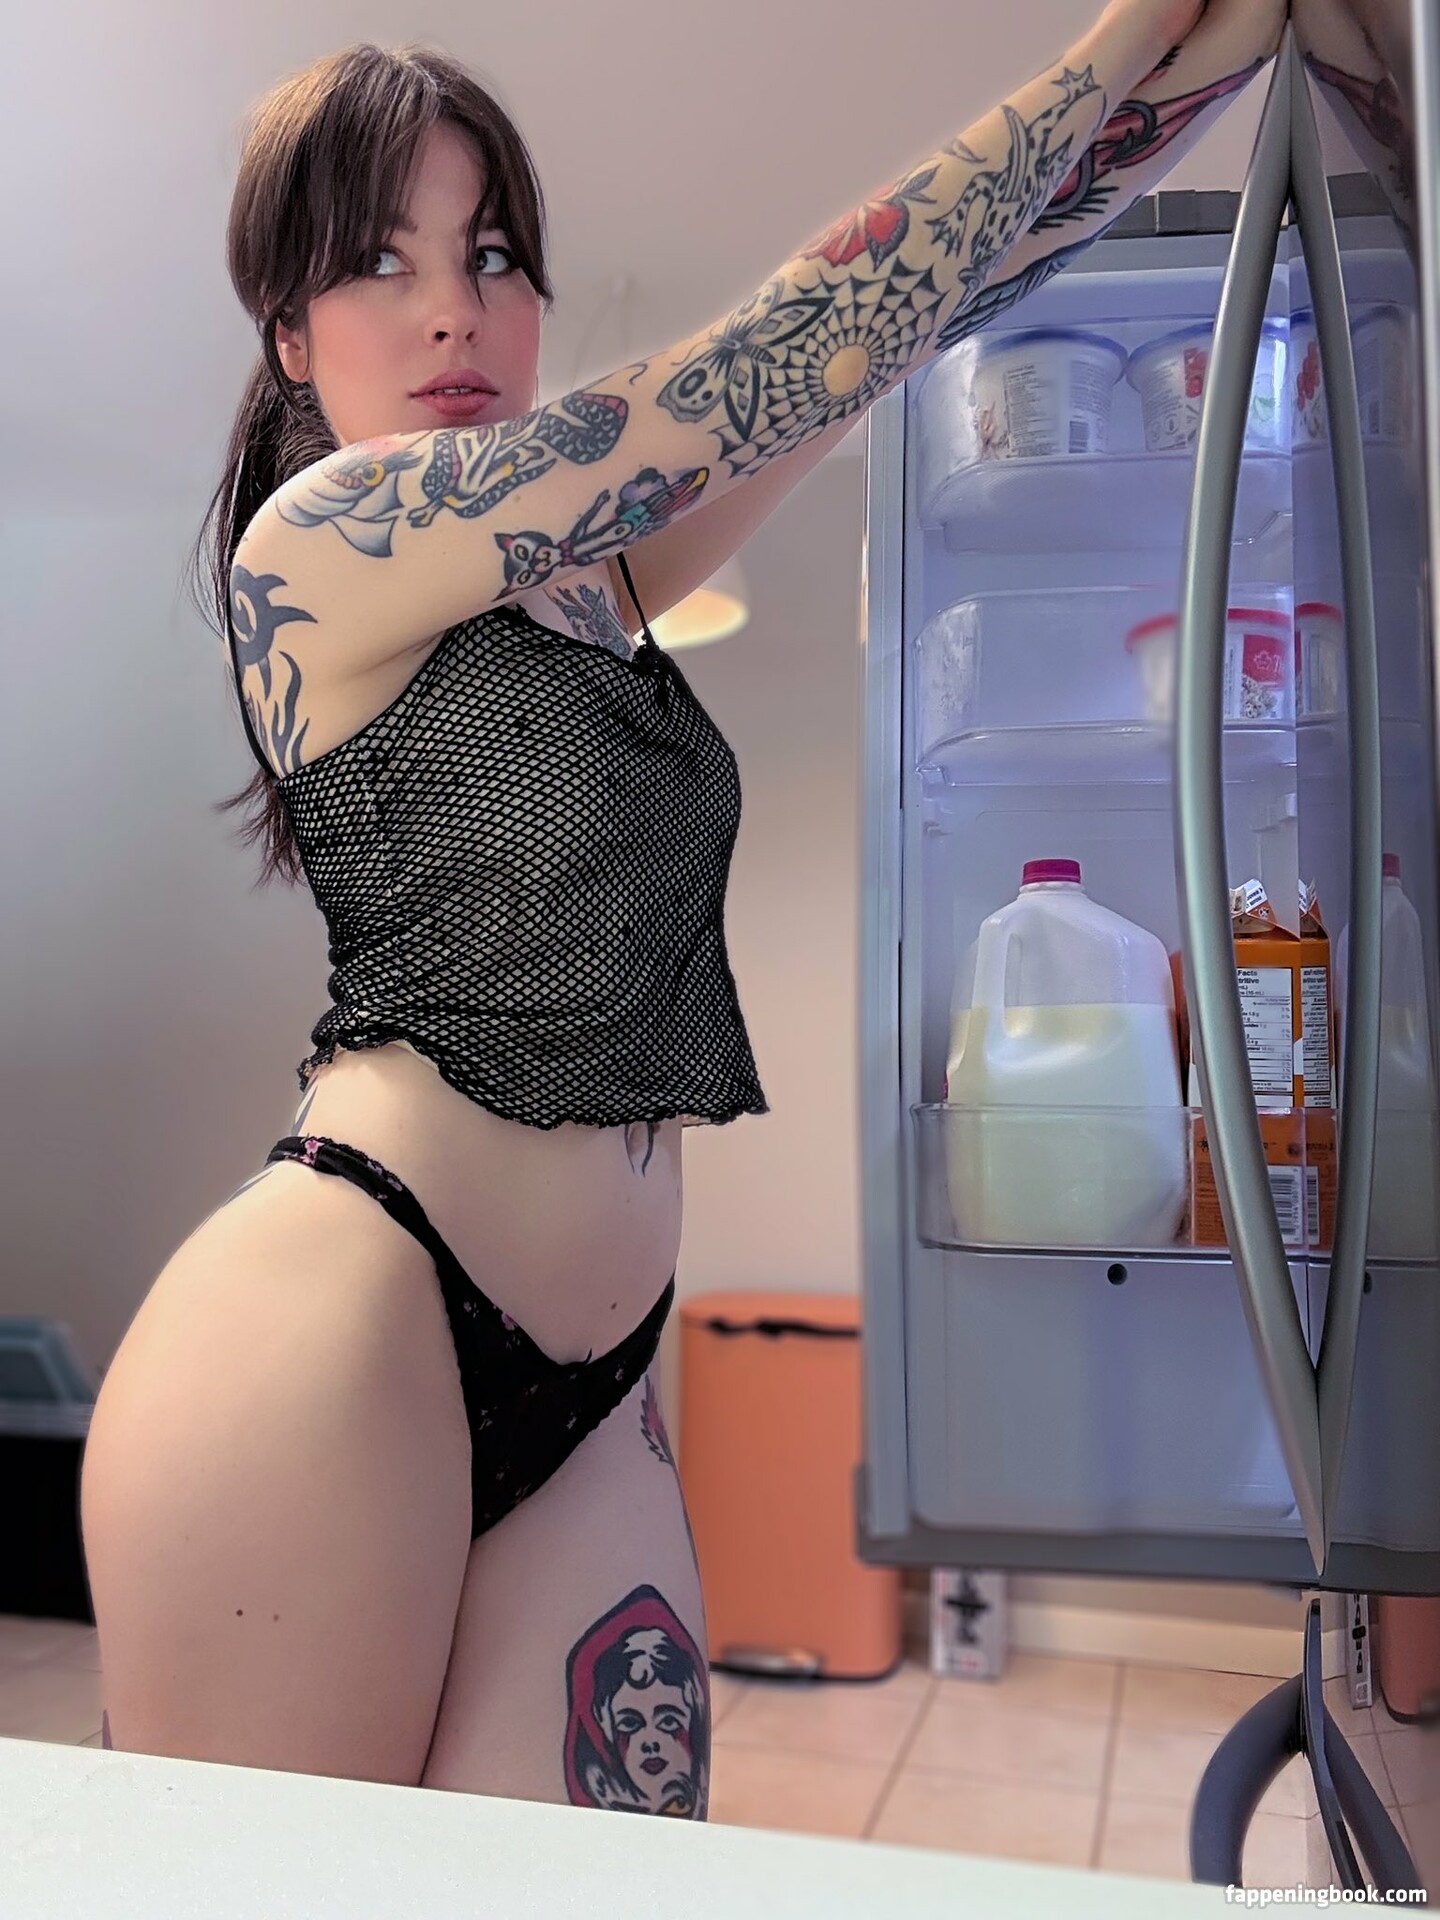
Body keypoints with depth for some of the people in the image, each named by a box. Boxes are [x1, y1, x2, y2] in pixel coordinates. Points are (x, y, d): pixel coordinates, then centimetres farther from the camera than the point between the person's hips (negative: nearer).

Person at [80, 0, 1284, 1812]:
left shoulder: (586, 569, 15)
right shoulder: (321, 539, -4)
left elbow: (936, 303, 13)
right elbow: (792, 349, -8)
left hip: (585, 1390, 7)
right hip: (338, 1338, -6)